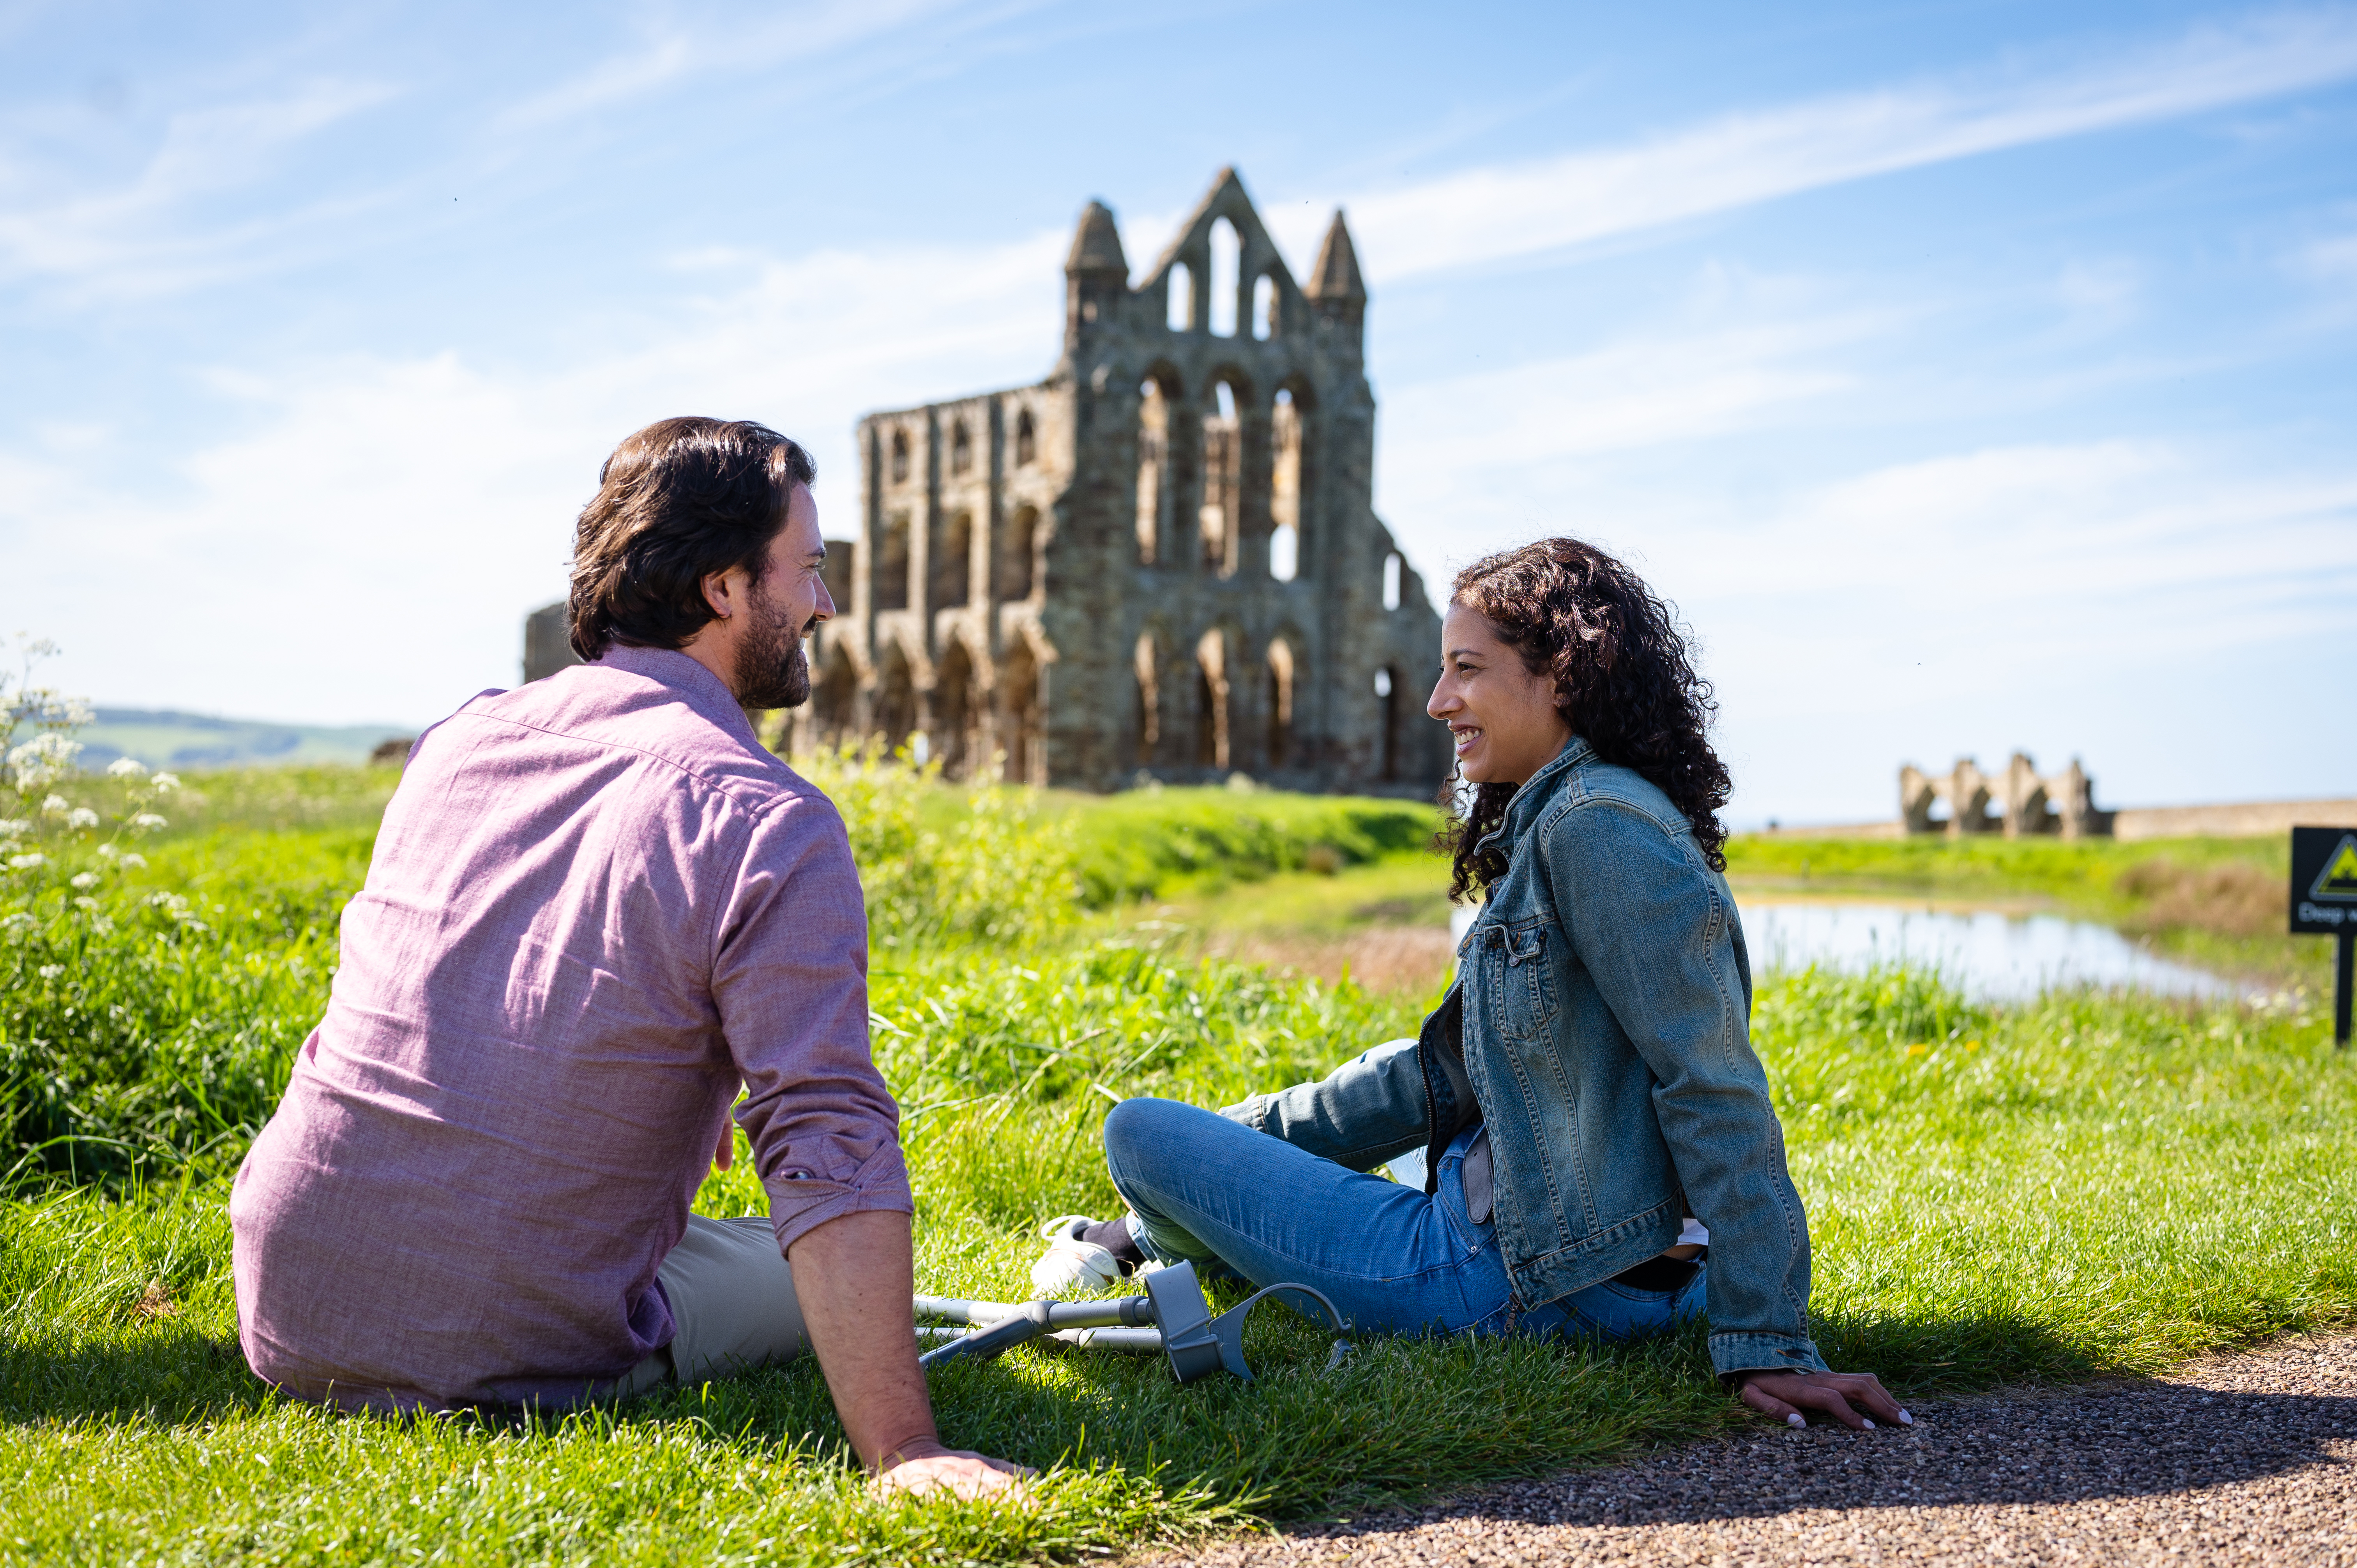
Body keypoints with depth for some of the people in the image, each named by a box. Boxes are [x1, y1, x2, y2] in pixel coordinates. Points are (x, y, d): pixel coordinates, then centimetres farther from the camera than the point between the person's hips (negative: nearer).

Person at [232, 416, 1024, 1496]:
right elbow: (831, 1153, -24)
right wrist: (901, 1450, -24)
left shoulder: (458, 738, 5)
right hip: (504, 1370, -6)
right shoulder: (771, 832, -17)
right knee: (815, 1273, 17)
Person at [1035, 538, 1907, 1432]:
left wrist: (1767, 1344, -24)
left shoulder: (1600, 827, -17)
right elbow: (1453, 1068, 19)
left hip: (1533, 1283, -10)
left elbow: (1715, 1090, -22)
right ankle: (1157, 1238, 46)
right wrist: (1247, 1139, 20)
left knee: (1139, 1134, 1)